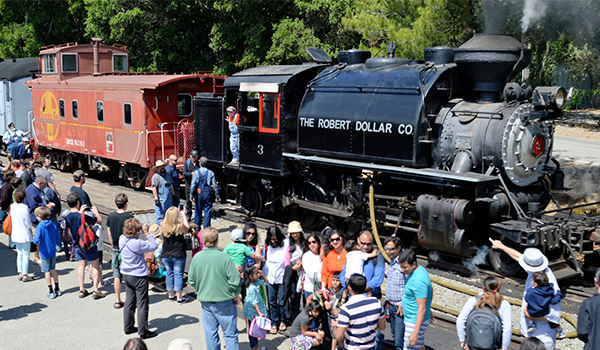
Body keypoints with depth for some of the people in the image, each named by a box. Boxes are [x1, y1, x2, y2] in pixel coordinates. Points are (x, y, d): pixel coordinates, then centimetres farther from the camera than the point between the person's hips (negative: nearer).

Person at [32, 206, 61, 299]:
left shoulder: (40, 227, -17)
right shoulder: (53, 225, -1)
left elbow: (37, 240, -23)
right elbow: (58, 238, 3)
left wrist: (35, 241, -1)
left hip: (44, 252, -5)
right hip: (53, 251, 5)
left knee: (47, 271, 4)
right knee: (53, 269, 18)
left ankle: (51, 292, 9)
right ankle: (57, 289, 24)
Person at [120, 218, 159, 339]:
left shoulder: (122, 239, -4)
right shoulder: (137, 243, -27)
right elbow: (154, 246, -19)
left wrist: (141, 231, 2)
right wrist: (147, 233, -14)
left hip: (126, 275, 8)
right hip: (139, 277, -8)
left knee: (129, 302, 20)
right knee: (142, 304, 3)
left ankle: (128, 327, 30)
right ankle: (143, 331, 10)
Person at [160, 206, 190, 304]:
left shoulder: (163, 225, -10)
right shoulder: (180, 226, -20)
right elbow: (187, 228, 3)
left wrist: (176, 213, 12)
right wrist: (184, 215, 11)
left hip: (166, 255, 4)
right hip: (178, 255, -4)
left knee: (169, 274, 18)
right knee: (178, 275, 5)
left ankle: (171, 295, 31)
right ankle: (179, 298, 11)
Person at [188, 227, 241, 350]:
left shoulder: (197, 257, -5)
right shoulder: (224, 257, -17)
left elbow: (191, 281, 4)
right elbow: (235, 280, -15)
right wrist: (236, 296, 1)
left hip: (205, 301, 4)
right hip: (224, 301, -4)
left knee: (210, 332, 15)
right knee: (230, 333, 6)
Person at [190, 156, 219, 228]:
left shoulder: (196, 172, -3)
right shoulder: (211, 173, -1)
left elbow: (193, 185, -8)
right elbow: (214, 185, -1)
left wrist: (191, 195, -3)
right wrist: (217, 196, 6)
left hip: (199, 193, 0)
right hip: (208, 194, 0)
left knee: (198, 211, 11)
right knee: (207, 212, 4)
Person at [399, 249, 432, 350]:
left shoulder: (418, 281, -30)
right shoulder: (420, 269, 1)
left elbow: (422, 308, -28)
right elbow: (430, 291, 16)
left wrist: (415, 333, -27)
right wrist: (428, 310, 29)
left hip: (416, 321, -10)